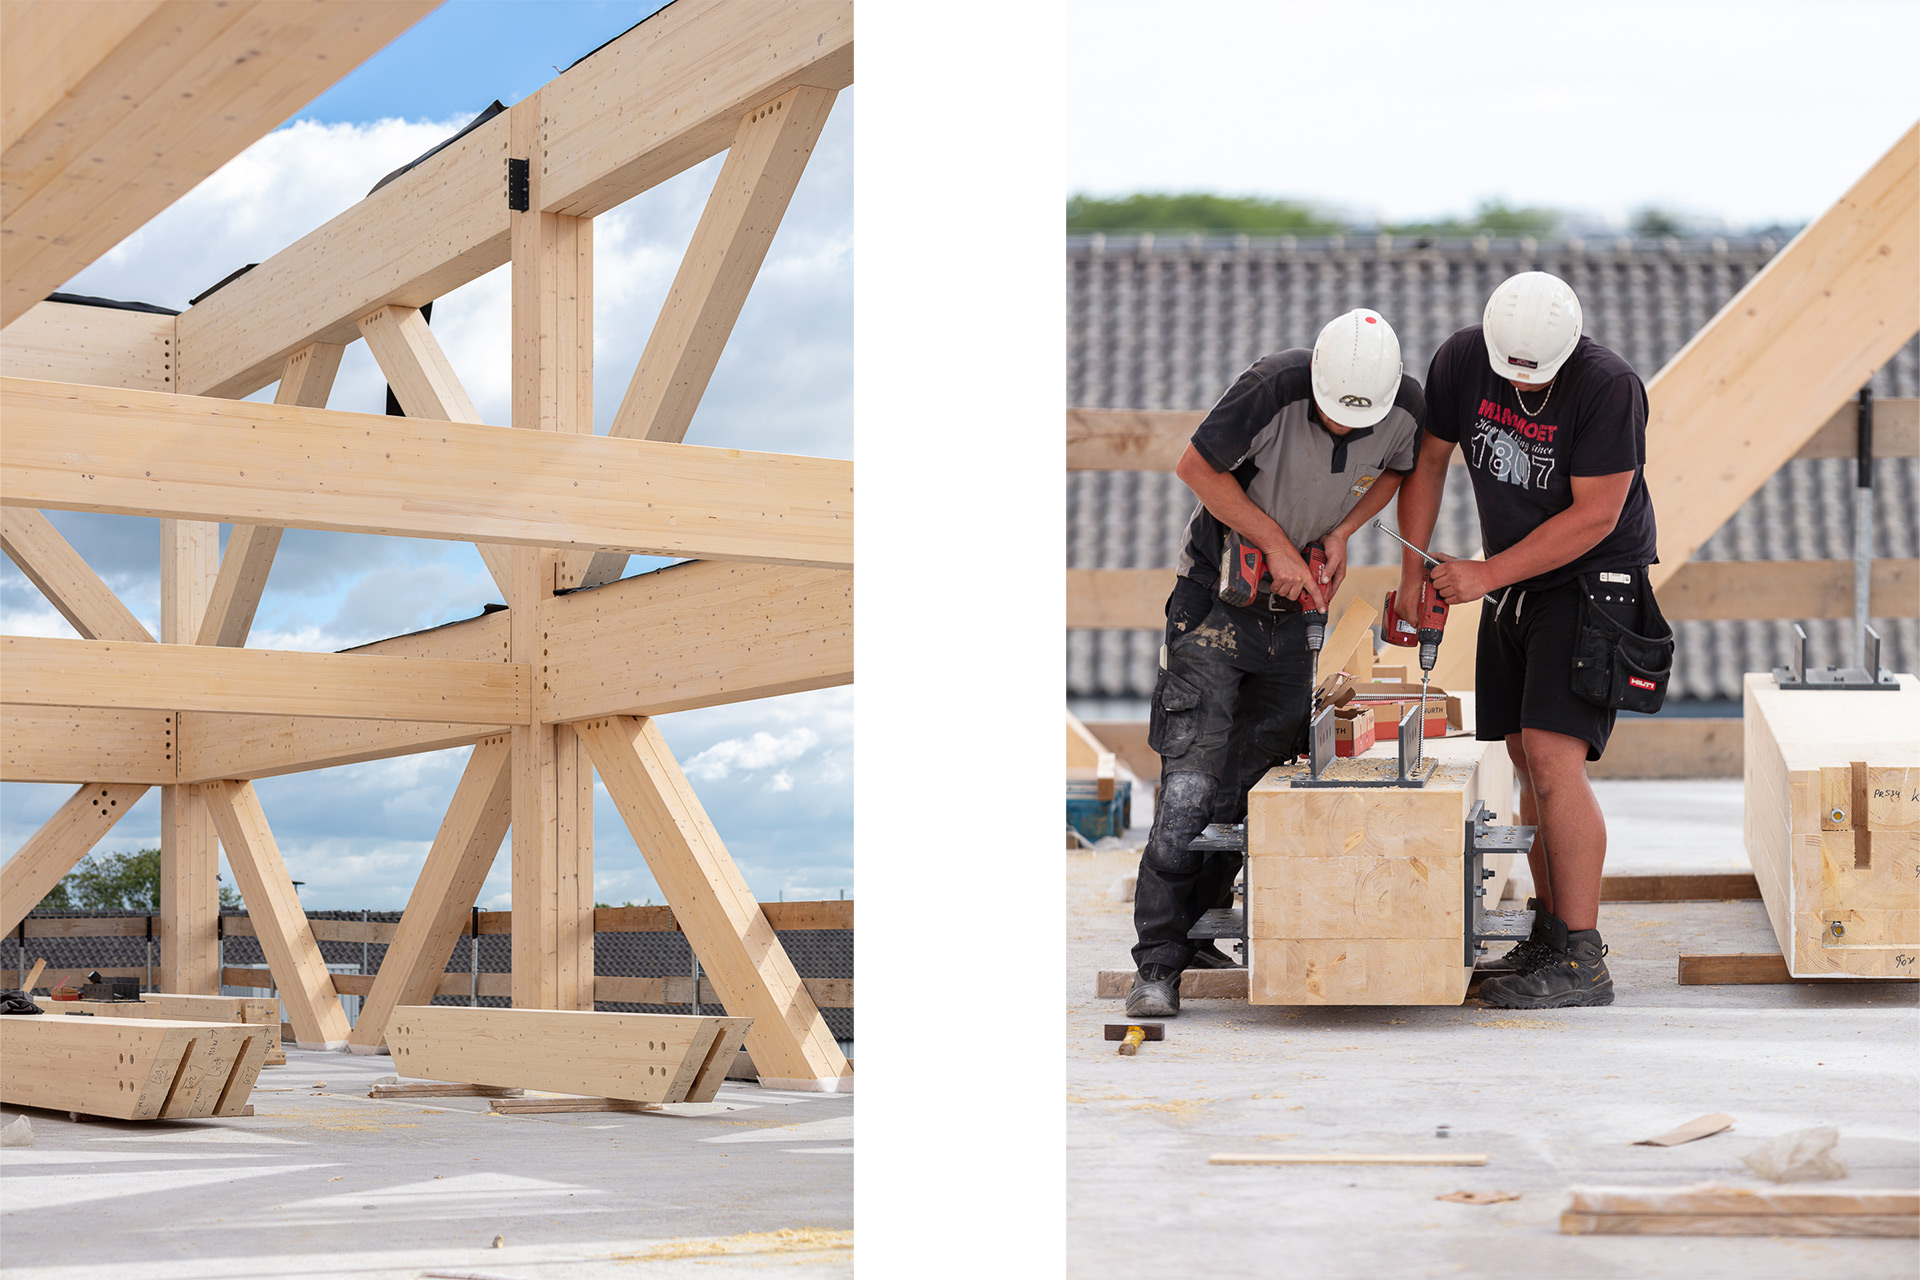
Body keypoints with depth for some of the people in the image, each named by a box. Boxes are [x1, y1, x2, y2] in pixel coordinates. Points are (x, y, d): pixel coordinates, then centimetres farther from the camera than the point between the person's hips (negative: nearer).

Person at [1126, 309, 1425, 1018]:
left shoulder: (1405, 408, -13)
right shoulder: (1271, 388, -26)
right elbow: (1197, 466, -13)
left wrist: (1339, 532, -8)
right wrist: (1276, 545, -16)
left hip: (1298, 589, 5)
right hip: (1220, 582, -5)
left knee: (1258, 767, 7)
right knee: (1192, 771, -12)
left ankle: (1204, 923, 20)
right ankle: (1158, 959, -9)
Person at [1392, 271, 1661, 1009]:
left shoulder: (1608, 387, -22)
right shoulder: (1462, 359, -7)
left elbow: (1594, 515, -21)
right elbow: (1428, 459, 6)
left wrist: (1486, 575, -20)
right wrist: (1413, 573, 2)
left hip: (1592, 582, -6)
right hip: (1514, 582, 6)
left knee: (1553, 757, -17)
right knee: (1528, 760, 9)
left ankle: (1582, 960, -13)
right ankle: (1550, 931, 21)